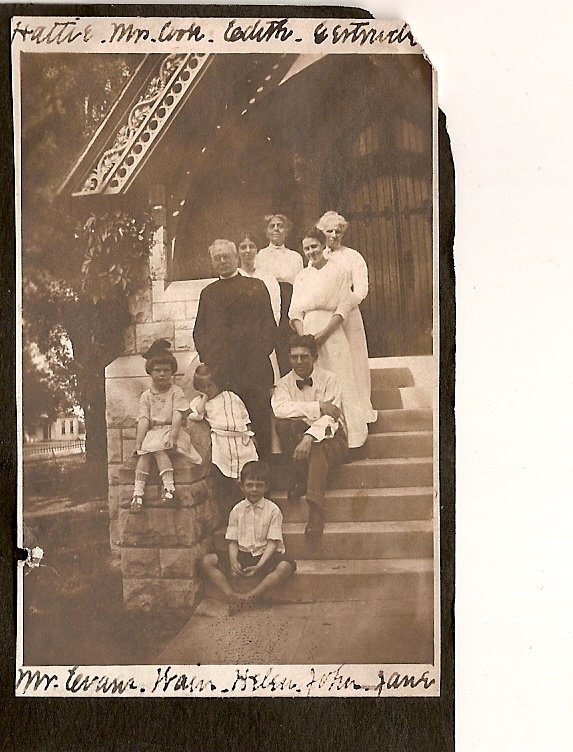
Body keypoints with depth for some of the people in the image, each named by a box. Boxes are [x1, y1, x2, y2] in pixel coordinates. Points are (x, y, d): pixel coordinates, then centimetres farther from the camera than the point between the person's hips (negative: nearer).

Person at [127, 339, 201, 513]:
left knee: (159, 450, -30)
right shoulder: (146, 396, 11)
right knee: (144, 454, -21)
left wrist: (172, 436, -22)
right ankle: (138, 492, -23)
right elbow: (143, 420, 2)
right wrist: (138, 444, -8)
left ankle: (169, 486, -32)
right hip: (152, 432, 3)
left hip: (171, 429, -3)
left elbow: (178, 415, -9)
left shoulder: (176, 392, 3)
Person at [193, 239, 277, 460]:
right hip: (220, 368, 1)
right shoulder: (208, 293, 19)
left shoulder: (256, 287, 13)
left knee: (259, 419, -3)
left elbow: (269, 325, 8)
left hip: (255, 366, -1)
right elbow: (199, 331, 16)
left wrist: (262, 352, -4)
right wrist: (207, 355, 0)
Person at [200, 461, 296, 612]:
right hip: (242, 555, 3)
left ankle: (249, 598, -34)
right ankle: (232, 597, -30)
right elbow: (233, 542, 6)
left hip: (265, 555, -3)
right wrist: (233, 562, -15)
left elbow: (272, 542, -7)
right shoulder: (237, 510, 7)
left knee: (287, 566, -35)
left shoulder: (273, 510, -1)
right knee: (207, 562, -17)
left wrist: (259, 566, -21)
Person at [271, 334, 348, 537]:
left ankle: (316, 512, -42)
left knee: (318, 445, -38)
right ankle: (301, 477, -16)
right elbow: (279, 408, -18)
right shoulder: (284, 383, 5)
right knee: (284, 423, -28)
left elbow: (330, 417, -16)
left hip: (330, 439, -3)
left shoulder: (329, 379, -2)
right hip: (298, 439, 3)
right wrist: (318, 407, -23)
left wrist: (309, 437, -34)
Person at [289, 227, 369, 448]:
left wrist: (323, 334, -15)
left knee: (337, 383, -3)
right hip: (306, 333, 4)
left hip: (332, 334, -4)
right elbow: (295, 311, 7)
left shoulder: (338, 271, 2)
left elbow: (344, 308, -5)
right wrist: (304, 337, -10)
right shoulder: (301, 276, 14)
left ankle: (345, 436, 2)